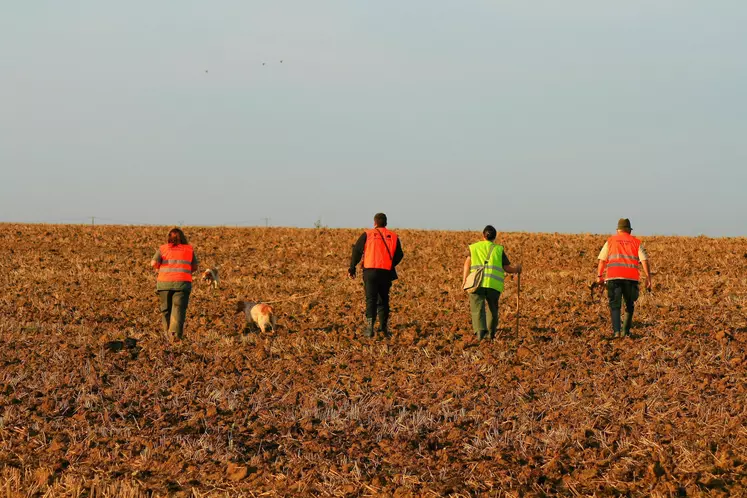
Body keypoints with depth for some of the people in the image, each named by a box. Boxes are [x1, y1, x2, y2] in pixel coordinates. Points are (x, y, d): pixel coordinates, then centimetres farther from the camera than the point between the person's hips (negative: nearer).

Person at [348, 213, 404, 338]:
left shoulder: (367, 235, 3)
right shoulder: (393, 236, 10)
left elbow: (357, 251, -1)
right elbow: (399, 255, 9)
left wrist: (352, 268, 4)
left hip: (370, 271, -2)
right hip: (386, 272, 2)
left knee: (371, 299, -3)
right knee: (383, 299, 16)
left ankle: (370, 327, -16)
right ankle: (384, 327, 21)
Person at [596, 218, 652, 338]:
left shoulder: (610, 241, 12)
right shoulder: (636, 242, 13)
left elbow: (602, 260, 7)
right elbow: (644, 260, 4)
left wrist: (599, 276, 14)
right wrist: (648, 278, 3)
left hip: (614, 276, -1)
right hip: (631, 277, 1)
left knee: (615, 305, 0)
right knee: (630, 305, 17)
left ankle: (616, 331, -15)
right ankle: (626, 331, 16)